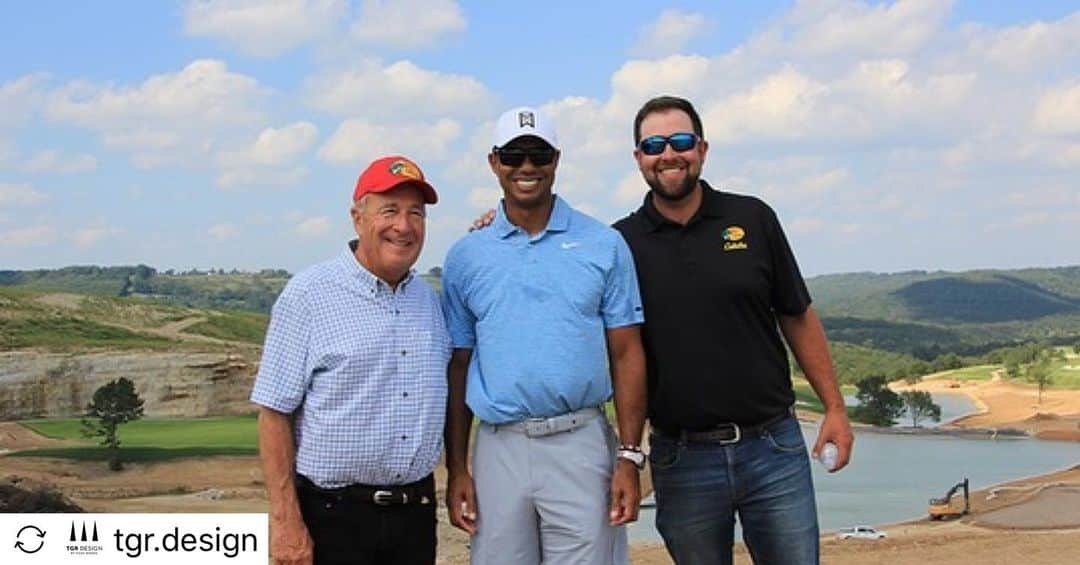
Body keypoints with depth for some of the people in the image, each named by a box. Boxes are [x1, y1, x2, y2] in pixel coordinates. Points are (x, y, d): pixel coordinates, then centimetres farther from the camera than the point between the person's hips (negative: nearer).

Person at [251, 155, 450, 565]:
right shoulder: (309, 295, -7)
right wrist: (285, 521, -15)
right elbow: (274, 412, -10)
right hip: (333, 515, -5)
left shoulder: (429, 299, 11)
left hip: (416, 512, 5)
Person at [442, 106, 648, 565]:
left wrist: (629, 457, -4)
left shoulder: (604, 245, 4)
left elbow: (626, 355, 3)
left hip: (581, 443, -1)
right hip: (499, 446, 1)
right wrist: (457, 468, 6)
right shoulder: (465, 257, 8)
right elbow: (457, 367, 10)